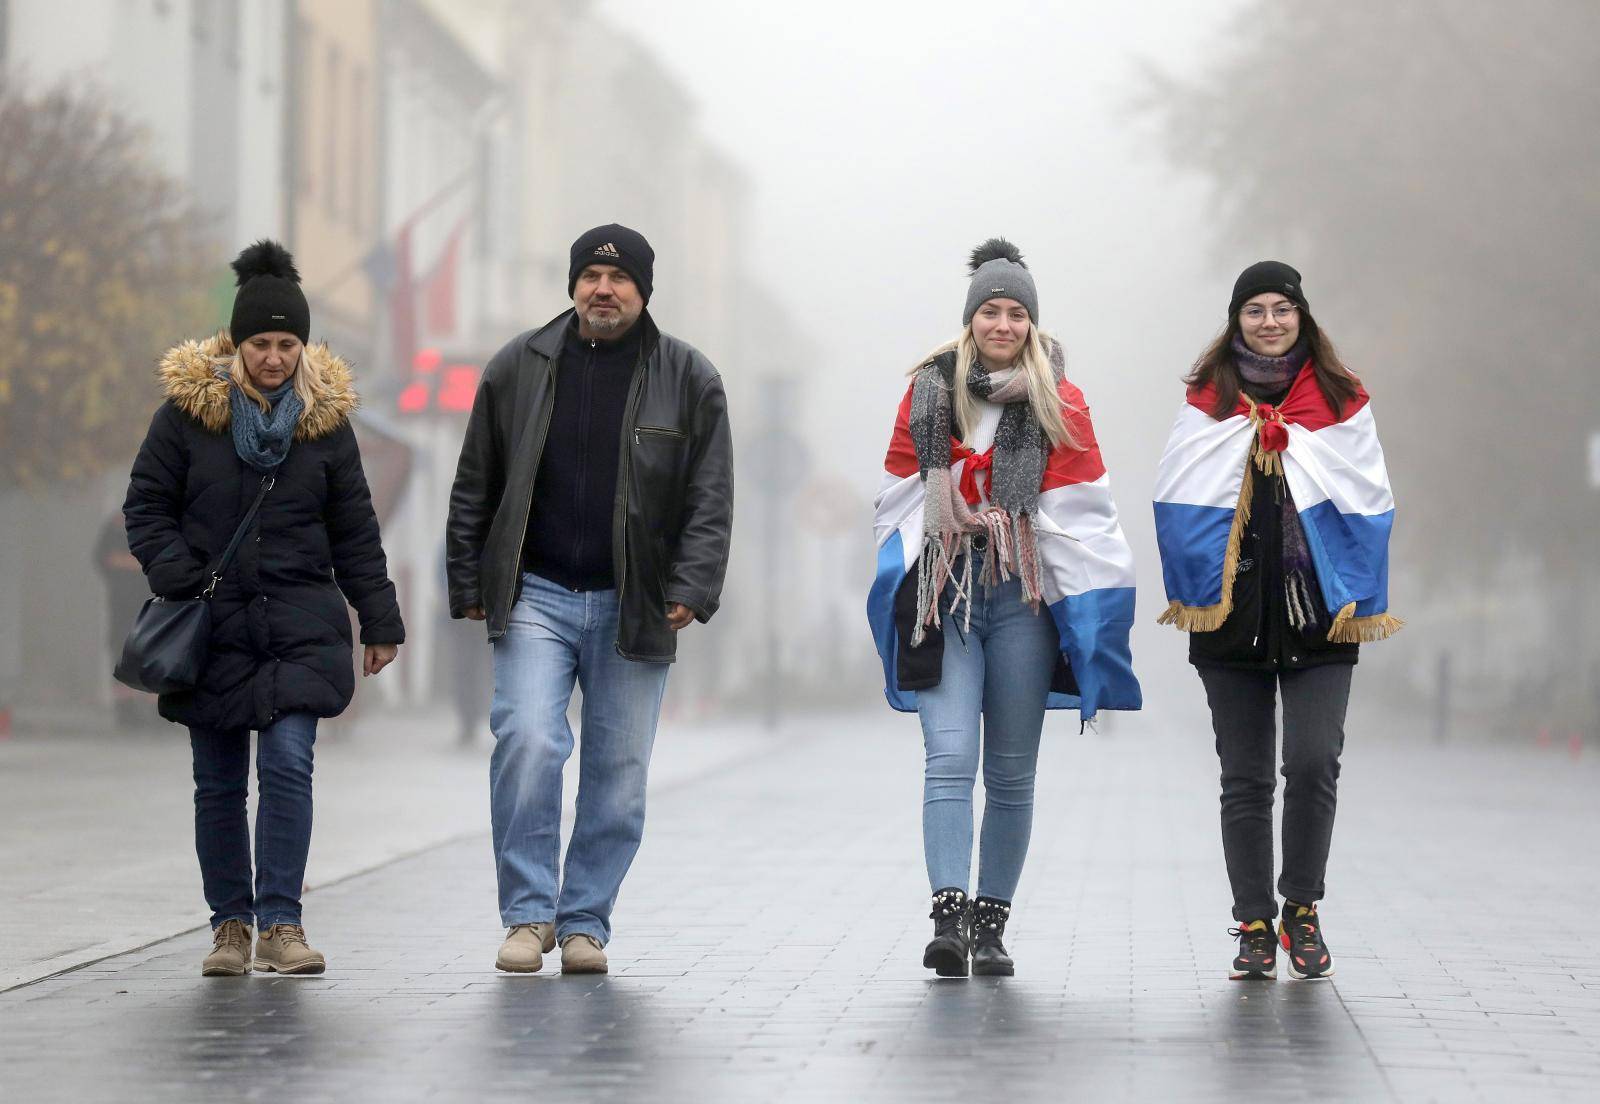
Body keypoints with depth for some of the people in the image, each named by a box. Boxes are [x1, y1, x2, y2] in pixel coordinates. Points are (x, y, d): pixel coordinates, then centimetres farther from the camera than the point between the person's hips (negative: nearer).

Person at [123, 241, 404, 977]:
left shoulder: (325, 418, 4)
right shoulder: (188, 409, -1)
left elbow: (354, 529, 10)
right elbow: (146, 504, 6)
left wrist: (378, 619, 9)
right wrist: (176, 576, -9)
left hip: (300, 627, 0)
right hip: (212, 630, 0)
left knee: (289, 762, -14)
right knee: (219, 784, 6)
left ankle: (281, 922, -9)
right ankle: (230, 923, 18)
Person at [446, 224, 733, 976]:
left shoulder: (689, 380, 3)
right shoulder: (518, 368, 5)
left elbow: (710, 499, 0)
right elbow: (475, 487, 10)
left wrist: (692, 591, -11)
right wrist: (467, 586, 7)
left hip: (633, 606, 1)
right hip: (535, 595, 0)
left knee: (618, 772, 3)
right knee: (527, 741, -16)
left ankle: (585, 922, 15)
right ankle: (528, 913, -5)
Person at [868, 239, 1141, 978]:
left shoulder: (1059, 403, 5)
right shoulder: (928, 393, 7)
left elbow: (1081, 513, 3)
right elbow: (900, 495, 13)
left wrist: (1092, 612, -1)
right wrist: (901, 587, 9)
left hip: (1024, 598, 0)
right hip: (944, 595, 0)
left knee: (1012, 773, 4)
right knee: (949, 756, -14)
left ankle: (991, 924, 11)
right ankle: (948, 917, -20)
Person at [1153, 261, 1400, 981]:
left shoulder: (1341, 402, 6)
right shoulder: (1207, 402, 6)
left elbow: (1368, 506, 5)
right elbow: (1177, 501, 4)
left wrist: (1358, 602, -2)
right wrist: (1193, 595, -3)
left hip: (1319, 615, -1)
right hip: (1232, 616, 1)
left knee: (1314, 761, -13)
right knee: (1244, 779, 3)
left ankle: (1302, 909, 6)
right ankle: (1254, 928, 11)